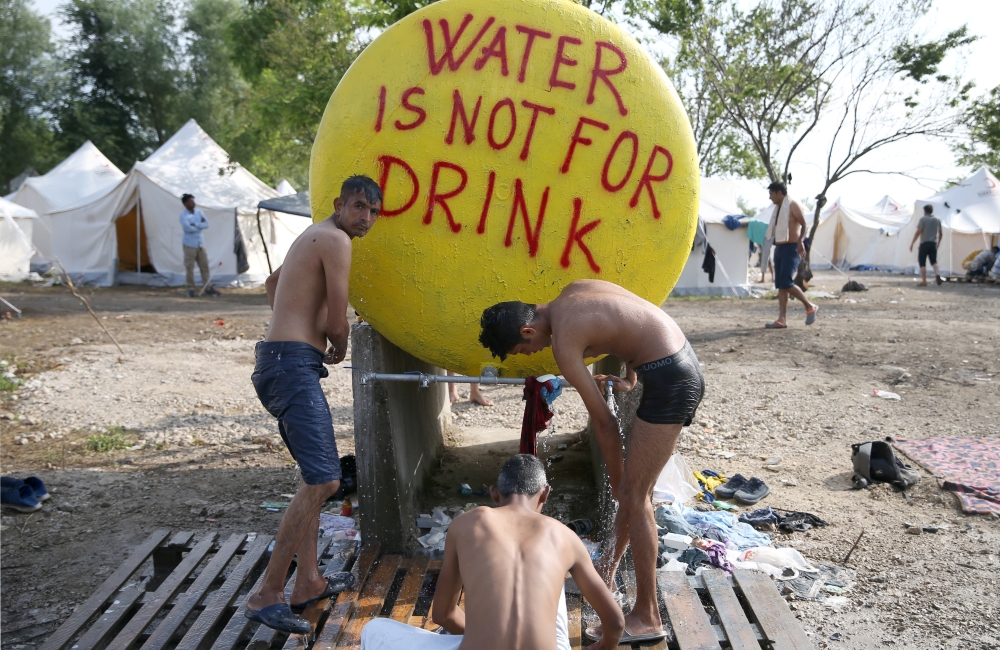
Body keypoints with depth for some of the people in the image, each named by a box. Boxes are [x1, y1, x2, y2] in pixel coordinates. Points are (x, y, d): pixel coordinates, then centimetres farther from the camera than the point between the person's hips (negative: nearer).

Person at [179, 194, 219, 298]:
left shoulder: (199, 212, 8)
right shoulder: (183, 215, -8)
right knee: (189, 267, -2)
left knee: (204, 266, 6)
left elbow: (206, 224, -4)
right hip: (189, 244, -5)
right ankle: (191, 288, 8)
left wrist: (195, 225, -15)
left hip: (200, 243, 5)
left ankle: (208, 287, 12)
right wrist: (200, 225, -9)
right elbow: (188, 228, -21)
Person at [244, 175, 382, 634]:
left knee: (314, 476, 18)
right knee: (323, 481, -16)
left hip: (281, 362, 11)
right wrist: (339, 346, 10)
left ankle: (309, 582, 26)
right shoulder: (335, 240, -10)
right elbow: (337, 324, -12)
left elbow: (272, 283, 39)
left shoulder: (312, 236, 22)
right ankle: (267, 595, -9)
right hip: (294, 365, -11)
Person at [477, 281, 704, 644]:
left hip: (669, 380, -10)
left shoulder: (563, 341, -14)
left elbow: (604, 422, -10)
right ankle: (610, 565, 35)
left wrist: (617, 481, 1)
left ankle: (647, 619, 5)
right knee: (634, 488, 20)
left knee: (634, 496, -3)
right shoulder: (574, 290, 10)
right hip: (685, 364, 10)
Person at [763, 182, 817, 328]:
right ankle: (782, 320, 4)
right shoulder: (778, 208, 17)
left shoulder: (793, 205, -9)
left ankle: (810, 307, 2)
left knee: (786, 283, -16)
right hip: (779, 248, 9)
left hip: (791, 249, -9)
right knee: (780, 285, 4)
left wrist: (800, 241, -33)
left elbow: (804, 225, -19)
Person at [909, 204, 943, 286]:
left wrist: (912, 243, -10)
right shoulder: (937, 220, 10)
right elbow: (941, 233, 15)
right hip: (933, 243, 5)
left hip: (924, 243, -5)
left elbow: (918, 232, -13)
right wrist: (938, 242, 31)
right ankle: (937, 275, -12)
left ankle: (924, 281, -1)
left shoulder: (923, 219, -6)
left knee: (922, 263, 2)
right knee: (934, 261, 13)